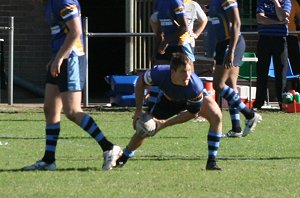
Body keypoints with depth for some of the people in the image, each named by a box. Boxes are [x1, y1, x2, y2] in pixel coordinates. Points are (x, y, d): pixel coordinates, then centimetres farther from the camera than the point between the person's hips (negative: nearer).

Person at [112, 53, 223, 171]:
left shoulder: (196, 87, -44)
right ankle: (123, 158, 29)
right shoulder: (159, 73, -40)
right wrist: (138, 111, -18)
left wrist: (165, 124, -28)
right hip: (168, 98, 2)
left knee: (216, 116, -27)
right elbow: (140, 83, -16)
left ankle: (211, 162, -18)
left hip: (193, 99, -2)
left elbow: (192, 113, -27)